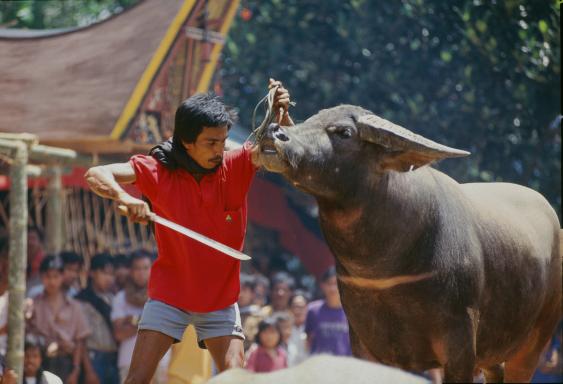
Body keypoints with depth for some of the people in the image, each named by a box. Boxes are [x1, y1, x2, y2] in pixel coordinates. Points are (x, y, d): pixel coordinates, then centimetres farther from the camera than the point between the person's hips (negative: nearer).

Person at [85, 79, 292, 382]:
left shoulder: (236, 166, -10)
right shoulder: (159, 171, -14)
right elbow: (96, 175, -21)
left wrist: (281, 115, -39)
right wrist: (124, 198, -43)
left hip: (221, 297, 1)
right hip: (170, 293, -1)